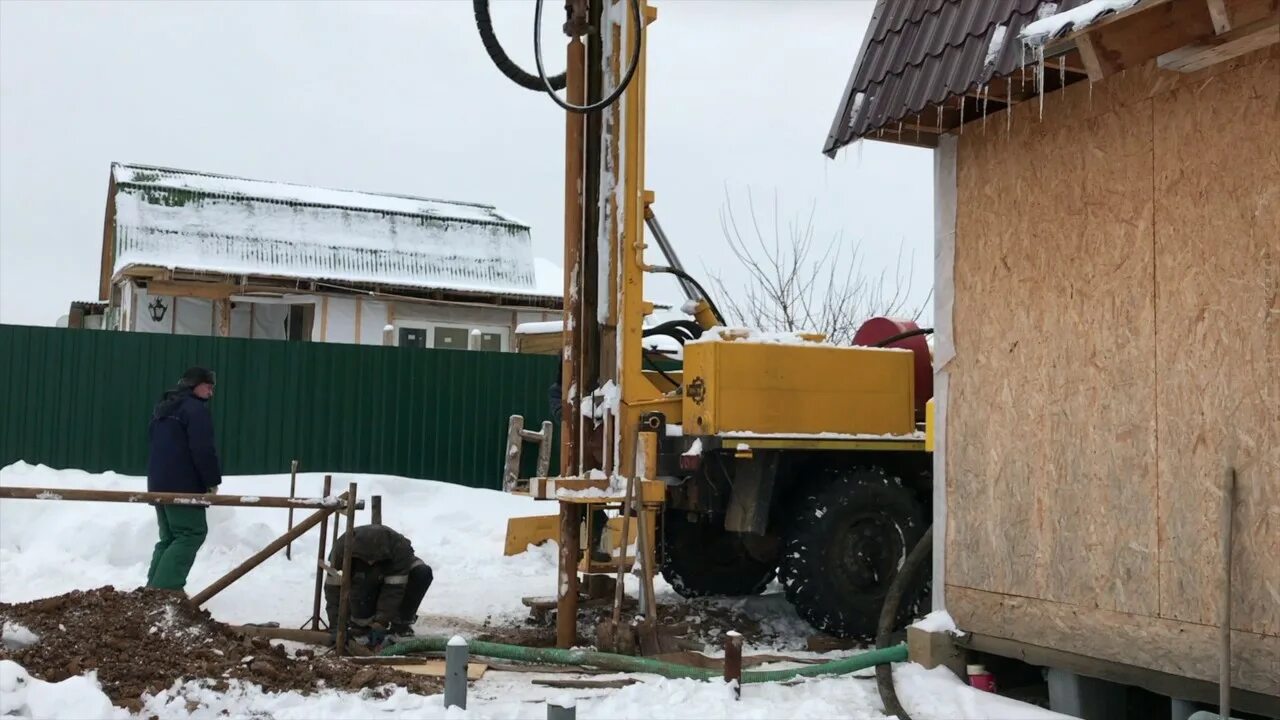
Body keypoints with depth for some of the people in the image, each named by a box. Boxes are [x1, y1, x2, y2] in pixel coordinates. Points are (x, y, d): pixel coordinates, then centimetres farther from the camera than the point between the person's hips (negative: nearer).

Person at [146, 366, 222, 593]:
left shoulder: (163, 409, 22)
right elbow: (203, 450, -17)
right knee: (191, 534, -7)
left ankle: (154, 587, 7)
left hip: (158, 483, 9)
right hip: (183, 485, -9)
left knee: (169, 537, 15)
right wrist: (212, 480, -8)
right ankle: (165, 587, -17)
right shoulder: (195, 409, -10)